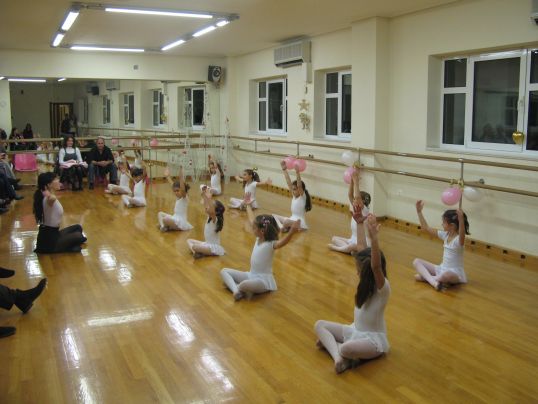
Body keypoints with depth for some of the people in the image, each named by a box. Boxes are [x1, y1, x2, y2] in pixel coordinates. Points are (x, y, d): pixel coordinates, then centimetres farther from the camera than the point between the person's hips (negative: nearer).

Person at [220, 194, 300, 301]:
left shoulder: (271, 244, -20)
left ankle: (238, 287, -3)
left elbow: (283, 242, -43)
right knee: (224, 271, 8)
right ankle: (236, 290, -17)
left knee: (245, 285, -41)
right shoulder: (258, 238, 2)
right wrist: (248, 206, 26)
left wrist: (291, 232, -62)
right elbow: (252, 220, 15)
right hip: (251, 275, 9)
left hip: (263, 280, -9)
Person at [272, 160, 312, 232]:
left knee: (286, 221, -38)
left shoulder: (303, 196, -11)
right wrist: (284, 169, -2)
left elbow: (299, 185, -28)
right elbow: (288, 182, 2)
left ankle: (285, 227, -5)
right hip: (292, 219, 8)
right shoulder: (294, 196, 7)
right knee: (274, 216, 0)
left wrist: (297, 172, -41)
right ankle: (281, 227, -23)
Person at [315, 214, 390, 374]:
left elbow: (376, 266, -43)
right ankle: (338, 356, -19)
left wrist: (374, 237, -53)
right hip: (355, 330, 9)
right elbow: (362, 249, 0)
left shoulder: (382, 287, -22)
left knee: (346, 349, -39)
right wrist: (360, 224, -2)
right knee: (319, 325, 0)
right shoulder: (368, 281, -1)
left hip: (373, 339, -9)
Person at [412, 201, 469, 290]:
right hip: (442, 269, 8)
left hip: (454, 273, -8)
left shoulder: (458, 239, -20)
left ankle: (426, 277, -15)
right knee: (416, 261, -2)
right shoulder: (445, 235, 3)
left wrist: (461, 219, -62)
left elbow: (462, 235, -46)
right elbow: (426, 229, 8)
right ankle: (433, 281, -26)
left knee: (447, 275, -44)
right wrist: (419, 212, 5)